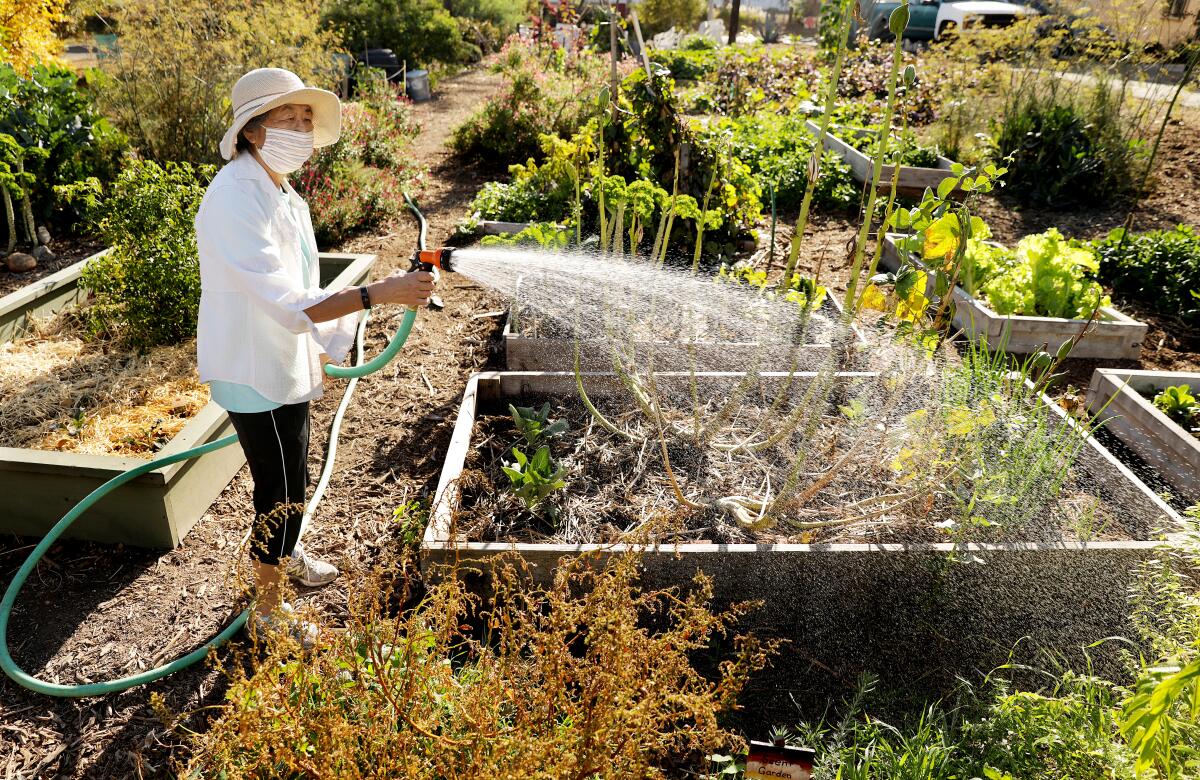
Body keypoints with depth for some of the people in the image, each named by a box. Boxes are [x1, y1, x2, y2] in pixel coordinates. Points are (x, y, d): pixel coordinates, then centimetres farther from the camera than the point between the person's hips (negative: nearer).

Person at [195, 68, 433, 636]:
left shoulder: (283, 195, 5)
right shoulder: (234, 200, -24)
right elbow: (287, 305, -32)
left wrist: (320, 353, 19)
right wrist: (377, 294, -37)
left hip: (288, 364, 9)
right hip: (255, 371, -9)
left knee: (292, 479, 24)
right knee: (281, 491, 3)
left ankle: (284, 554, 50)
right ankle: (267, 608, 24)